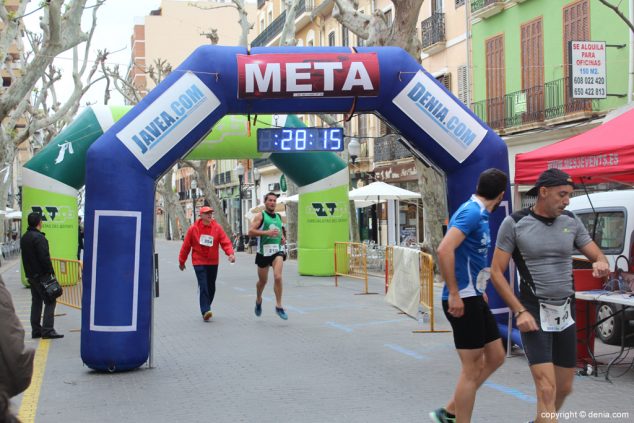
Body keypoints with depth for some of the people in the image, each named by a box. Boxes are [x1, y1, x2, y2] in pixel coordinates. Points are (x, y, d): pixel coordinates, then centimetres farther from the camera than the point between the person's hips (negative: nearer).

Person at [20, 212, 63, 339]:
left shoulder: (24, 238, 13)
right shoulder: (39, 237, -18)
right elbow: (45, 258, -22)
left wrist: (29, 272, 19)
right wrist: (51, 272, -13)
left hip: (30, 275, 9)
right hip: (41, 275, -9)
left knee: (36, 302, 13)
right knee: (50, 302, -5)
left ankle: (36, 330, 15)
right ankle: (47, 330, -10)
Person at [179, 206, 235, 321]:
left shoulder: (217, 228, -1)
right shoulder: (193, 229, -5)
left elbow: (225, 241, -7)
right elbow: (186, 245, 2)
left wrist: (230, 253, -26)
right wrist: (181, 261, 8)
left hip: (213, 262, 3)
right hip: (199, 262, -3)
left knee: (211, 287, 11)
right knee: (203, 286, -15)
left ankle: (206, 308, 29)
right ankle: (205, 311, -19)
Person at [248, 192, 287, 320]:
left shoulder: (279, 217, 13)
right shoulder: (260, 216, -3)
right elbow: (251, 231, -14)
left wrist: (283, 237, 8)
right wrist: (267, 232, -23)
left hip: (277, 250, 2)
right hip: (263, 251, -2)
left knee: (278, 277, -18)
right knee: (263, 280, 12)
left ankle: (279, 306, -11)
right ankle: (258, 300, 41)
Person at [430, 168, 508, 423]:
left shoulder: (479, 214, 13)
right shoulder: (472, 212, -16)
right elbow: (444, 250, -29)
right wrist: (453, 295, -26)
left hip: (475, 298, 10)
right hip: (463, 300, -10)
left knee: (495, 357, 15)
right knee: (472, 369, -2)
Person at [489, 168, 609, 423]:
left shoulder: (571, 222, 4)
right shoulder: (514, 223, -8)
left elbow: (596, 255, 10)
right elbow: (496, 273, -7)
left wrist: (601, 264, -16)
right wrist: (520, 312, -15)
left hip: (566, 313, 5)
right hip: (534, 314, -5)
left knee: (564, 388, 15)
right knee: (547, 389, -14)